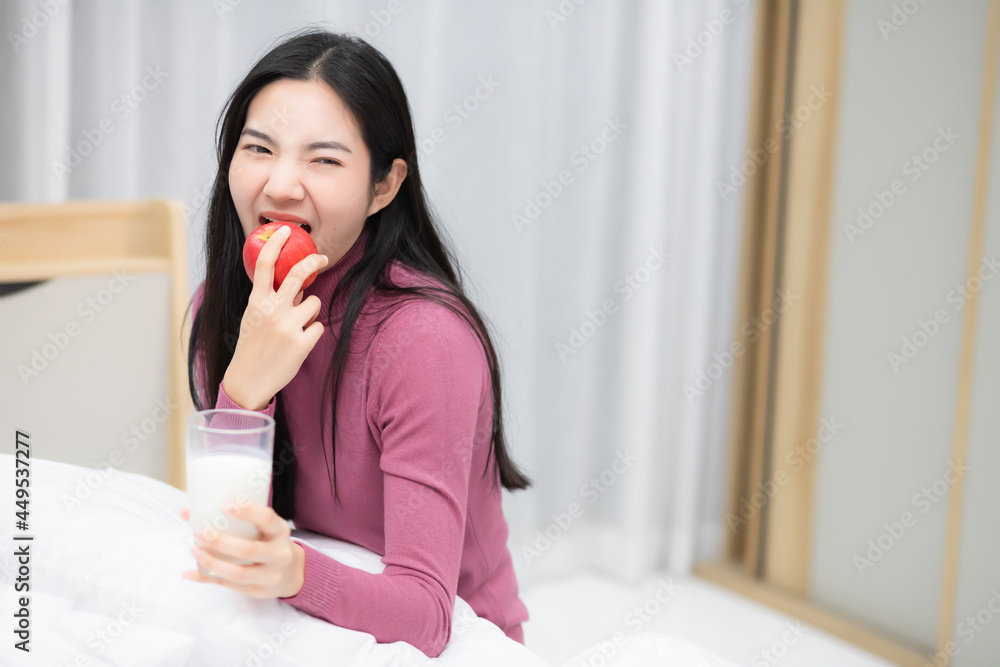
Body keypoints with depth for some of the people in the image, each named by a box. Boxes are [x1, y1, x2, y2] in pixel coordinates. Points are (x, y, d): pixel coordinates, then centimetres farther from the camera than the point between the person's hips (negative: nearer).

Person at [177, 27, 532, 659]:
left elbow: (425, 611, -26)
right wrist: (244, 389, -26)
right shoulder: (223, 304, -4)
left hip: (454, 645, -3)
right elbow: (229, 530, -11)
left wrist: (295, 571, -44)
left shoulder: (426, 339, -23)